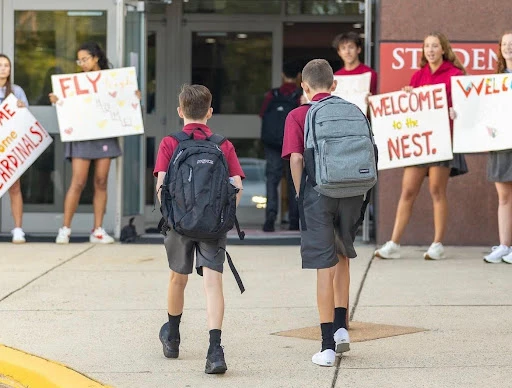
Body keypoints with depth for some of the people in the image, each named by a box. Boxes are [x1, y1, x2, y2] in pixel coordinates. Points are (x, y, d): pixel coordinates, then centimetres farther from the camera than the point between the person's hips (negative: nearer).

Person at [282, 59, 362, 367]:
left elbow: (296, 159, -9)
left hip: (319, 192, -3)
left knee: (325, 268, 1)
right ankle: (341, 327, 21)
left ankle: (328, 346, 2)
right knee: (342, 258, 24)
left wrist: (301, 196, 0)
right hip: (351, 192, 3)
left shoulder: (298, 116, 1)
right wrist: (360, 191, 12)